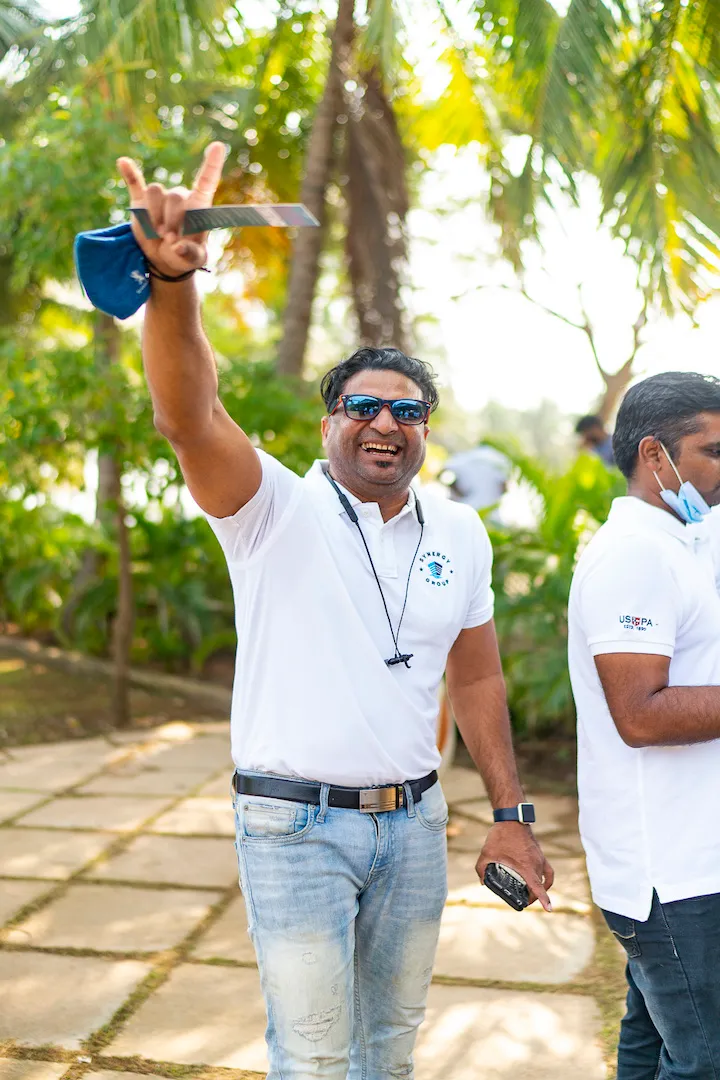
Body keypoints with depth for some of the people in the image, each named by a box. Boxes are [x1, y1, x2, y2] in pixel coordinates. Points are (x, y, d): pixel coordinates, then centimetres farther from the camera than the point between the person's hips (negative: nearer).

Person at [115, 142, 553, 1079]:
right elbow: (189, 416, -27)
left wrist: (511, 814, 9)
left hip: (414, 822, 4)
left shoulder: (459, 535, 6)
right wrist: (172, 281, -44)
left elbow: (477, 679, 12)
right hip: (297, 825, -4)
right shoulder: (277, 510, -9)